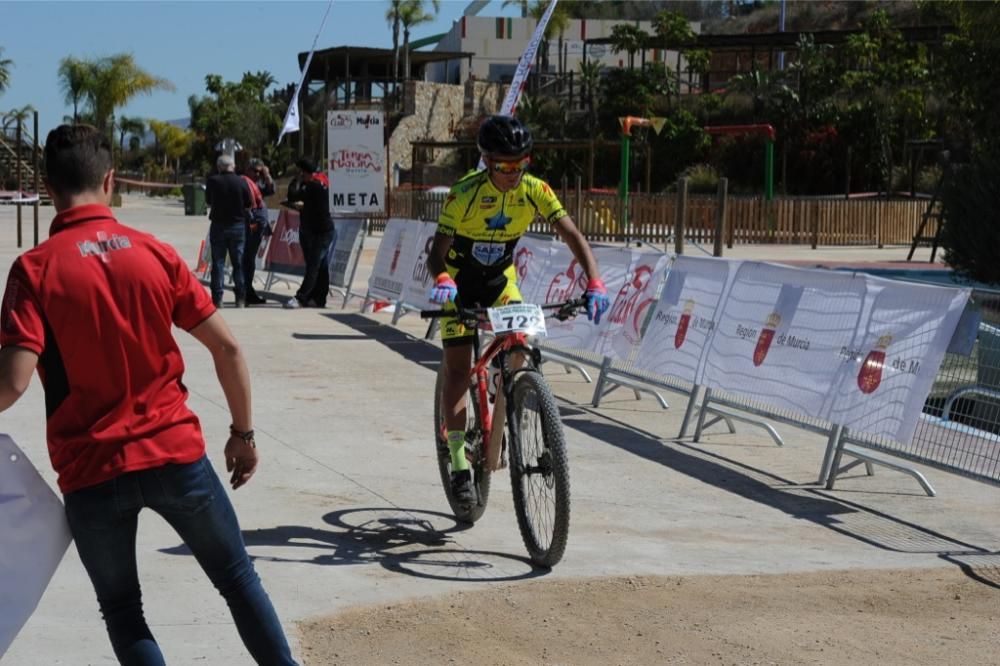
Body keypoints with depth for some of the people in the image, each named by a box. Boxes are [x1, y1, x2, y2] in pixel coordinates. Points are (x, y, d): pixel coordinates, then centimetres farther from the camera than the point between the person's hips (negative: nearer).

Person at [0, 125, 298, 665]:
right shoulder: (156, 253, 1)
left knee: (122, 612, 15)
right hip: (176, 454, 2)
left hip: (92, 471, -2)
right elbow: (227, 348, 1)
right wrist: (243, 432, 12)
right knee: (238, 579, 18)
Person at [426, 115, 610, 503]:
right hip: (460, 280, -3)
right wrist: (441, 280, -55)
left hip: (500, 279, 3)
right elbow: (437, 251, -32)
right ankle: (459, 463, -5)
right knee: (458, 368, -9)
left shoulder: (535, 191, -19)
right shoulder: (464, 194, -28)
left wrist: (594, 283, -38)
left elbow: (572, 236, -23)